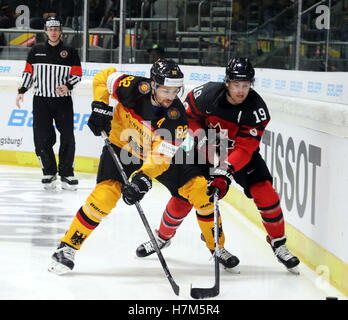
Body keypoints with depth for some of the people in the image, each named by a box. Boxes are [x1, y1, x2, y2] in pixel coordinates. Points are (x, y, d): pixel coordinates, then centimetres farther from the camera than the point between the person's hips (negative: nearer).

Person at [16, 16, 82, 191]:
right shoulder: (36, 51, 10)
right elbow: (28, 72, 15)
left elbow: (77, 74, 4)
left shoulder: (70, 52, 5)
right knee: (42, 138, -4)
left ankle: (66, 174, 2)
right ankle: (49, 173, 8)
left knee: (67, 138, -7)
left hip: (63, 100, -1)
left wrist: (68, 86, -14)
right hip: (41, 100, 1)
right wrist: (22, 91, 6)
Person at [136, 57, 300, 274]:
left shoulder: (257, 109, -27)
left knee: (264, 192, -18)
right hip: (208, 149, 1)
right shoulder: (209, 93, -24)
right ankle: (163, 236, 19)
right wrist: (200, 137, -16)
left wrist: (224, 174, -40)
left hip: (242, 153, -1)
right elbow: (188, 113, -2)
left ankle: (278, 244, 1)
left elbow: (244, 149, -30)